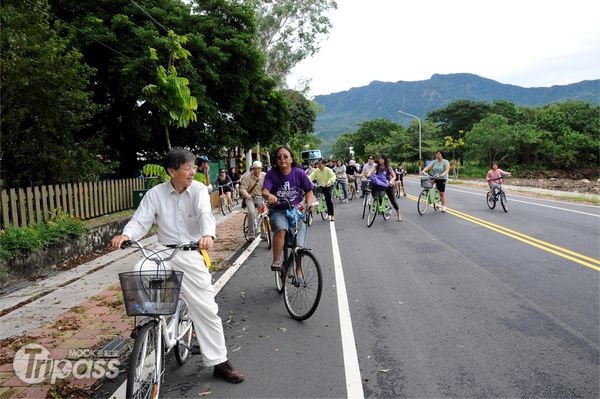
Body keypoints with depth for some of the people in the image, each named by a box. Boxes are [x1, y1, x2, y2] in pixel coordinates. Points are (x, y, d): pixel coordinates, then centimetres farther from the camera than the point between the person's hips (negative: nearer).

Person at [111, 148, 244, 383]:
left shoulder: (198, 189, -5)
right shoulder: (155, 193, -1)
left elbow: (205, 214, -22)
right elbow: (141, 221, -6)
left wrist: (208, 235, -44)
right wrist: (125, 235, -30)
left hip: (191, 254, -1)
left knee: (206, 309, 0)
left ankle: (219, 362, 13)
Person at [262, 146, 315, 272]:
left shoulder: (299, 173, -3)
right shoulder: (271, 174, -5)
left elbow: (309, 191, 4)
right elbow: (264, 191, -15)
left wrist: (309, 204, -15)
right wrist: (269, 196, -39)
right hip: (278, 211, -1)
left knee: (299, 246, -6)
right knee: (281, 229, -36)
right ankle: (276, 262, -25)